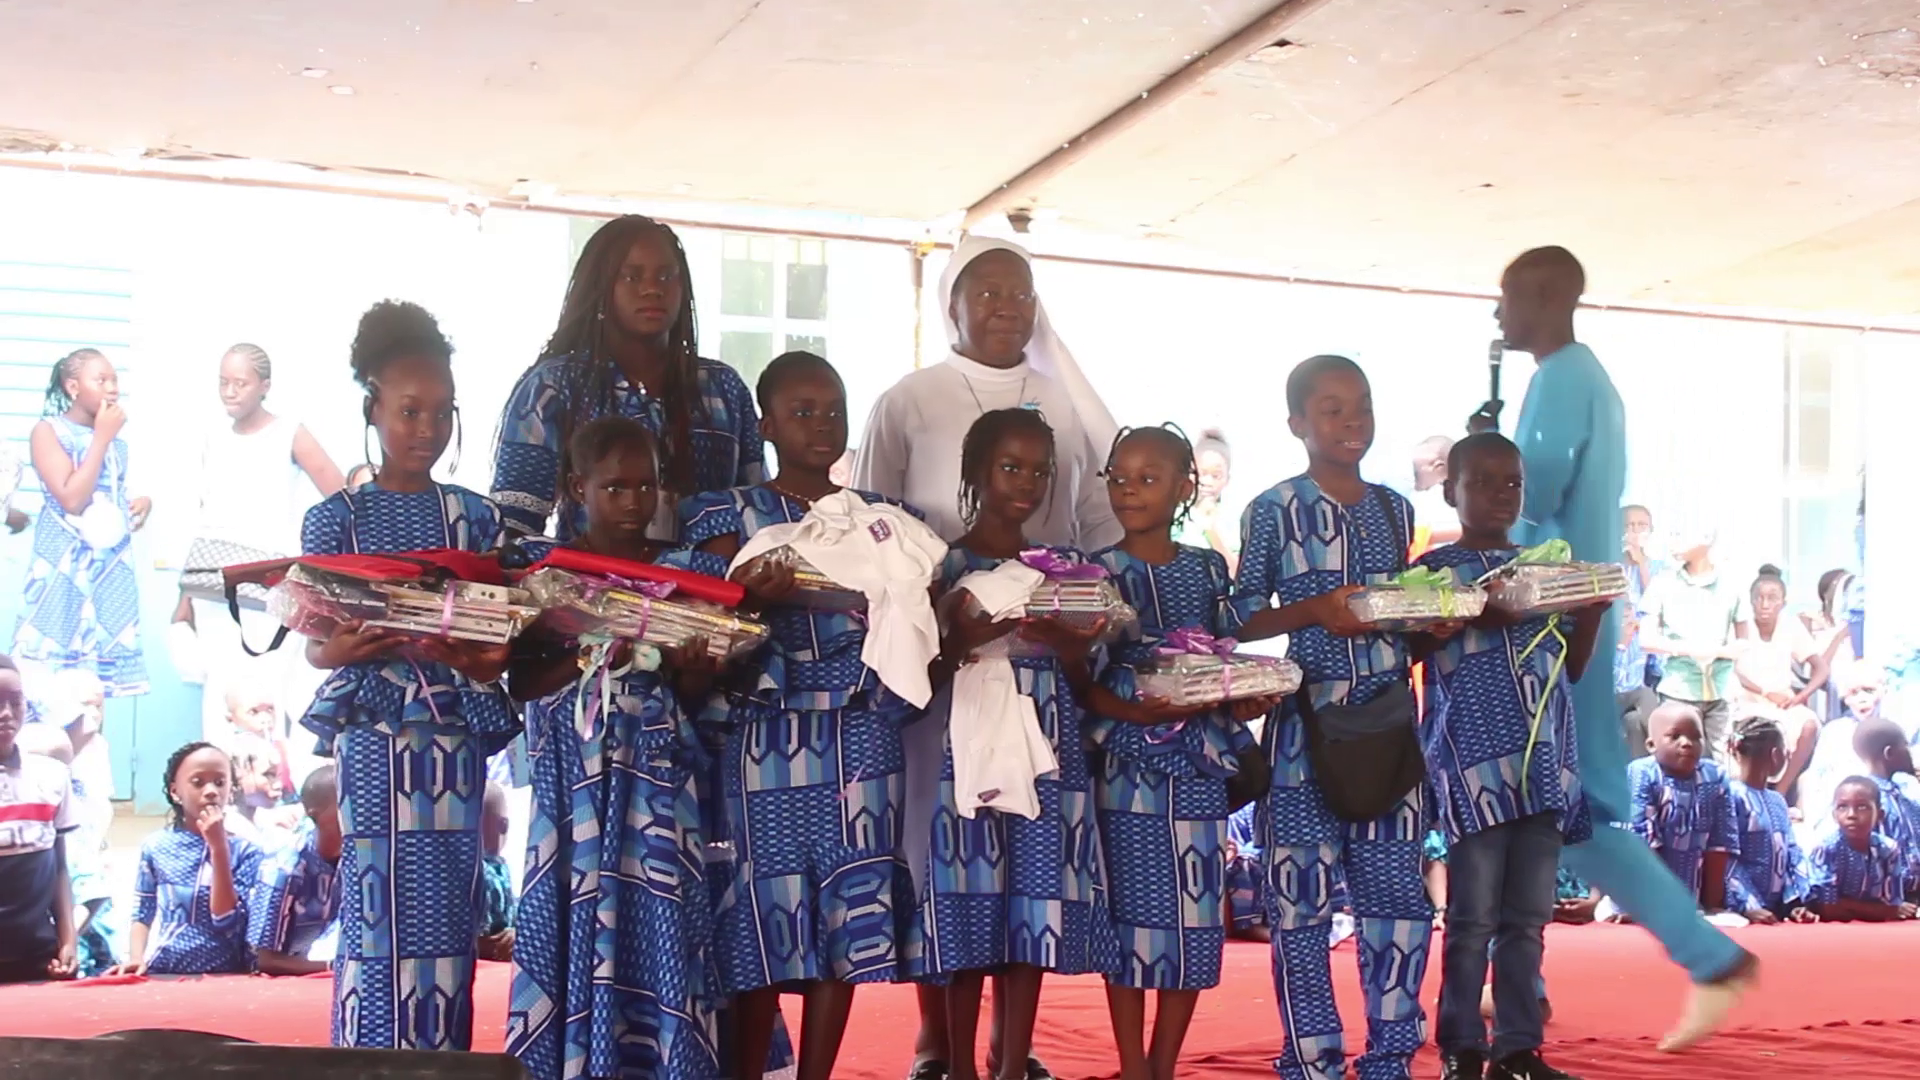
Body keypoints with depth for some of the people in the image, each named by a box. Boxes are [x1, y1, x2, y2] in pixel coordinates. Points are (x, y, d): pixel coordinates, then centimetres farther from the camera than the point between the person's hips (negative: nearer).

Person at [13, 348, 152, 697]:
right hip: (64, 568, -6)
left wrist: (142, 502, 4)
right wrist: (101, 437, -13)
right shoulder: (49, 431, -6)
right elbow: (72, 500, -17)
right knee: (48, 672, -9)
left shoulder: (113, 437, 13)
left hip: (112, 569, 6)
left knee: (95, 684, 2)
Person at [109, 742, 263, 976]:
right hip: (161, 974, 1)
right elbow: (143, 916, 11)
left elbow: (227, 923, -9)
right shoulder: (156, 847, 5)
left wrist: (219, 848, -12)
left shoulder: (244, 851, 0)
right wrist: (136, 959, -6)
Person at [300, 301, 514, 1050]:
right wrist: (348, 647, -23)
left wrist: (480, 657, -18)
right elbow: (314, 646, 0)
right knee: (375, 909, -4)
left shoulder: (474, 517, 9)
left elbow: (503, 634, 6)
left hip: (456, 731, 2)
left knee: (446, 913, 2)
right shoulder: (337, 518, 3)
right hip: (374, 730, -2)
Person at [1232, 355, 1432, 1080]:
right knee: (1301, 894, -1)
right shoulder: (1274, 510, -1)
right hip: (1306, 725, -4)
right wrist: (1315, 612, -16)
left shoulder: (1394, 510, 13)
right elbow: (1243, 620, -2)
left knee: (1400, 890, 3)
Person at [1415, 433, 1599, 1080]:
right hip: (1472, 755, -5)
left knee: (1528, 916, 6)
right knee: (1473, 916, -5)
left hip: (1544, 759, 5)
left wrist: (1594, 607, 3)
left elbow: (1571, 667, 20)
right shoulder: (1434, 569, 4)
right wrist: (1475, 618, -18)